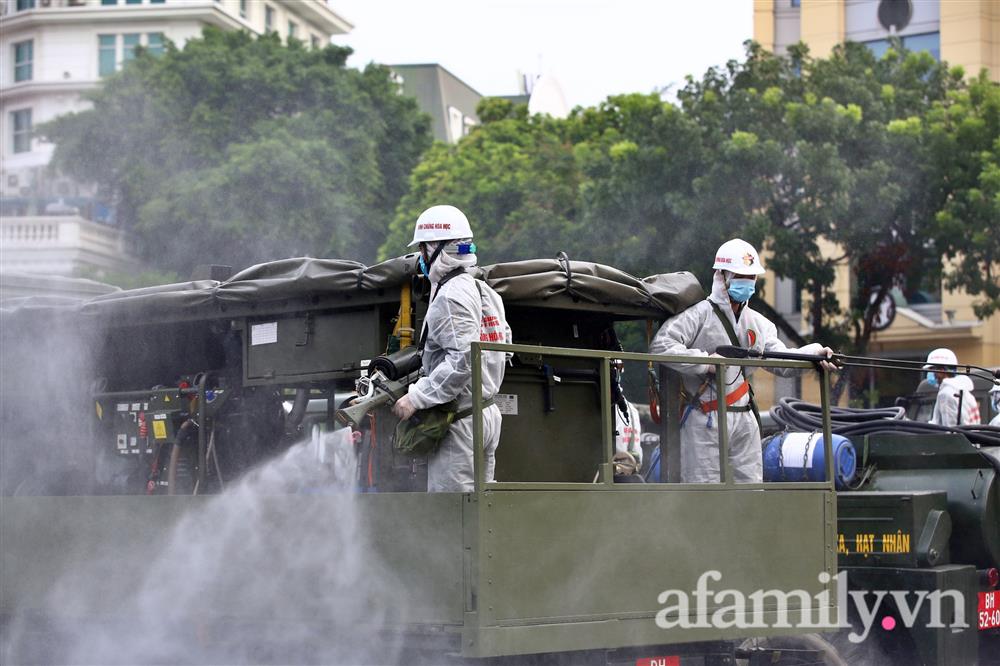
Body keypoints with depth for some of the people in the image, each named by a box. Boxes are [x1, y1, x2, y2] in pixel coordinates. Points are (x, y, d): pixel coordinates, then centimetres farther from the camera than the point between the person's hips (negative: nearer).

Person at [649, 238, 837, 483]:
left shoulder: (758, 323, 14)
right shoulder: (699, 315, -7)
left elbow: (782, 362, 9)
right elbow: (660, 345, -19)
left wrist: (814, 353, -9)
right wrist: (704, 361, -22)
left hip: (744, 420, 7)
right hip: (705, 420, -7)